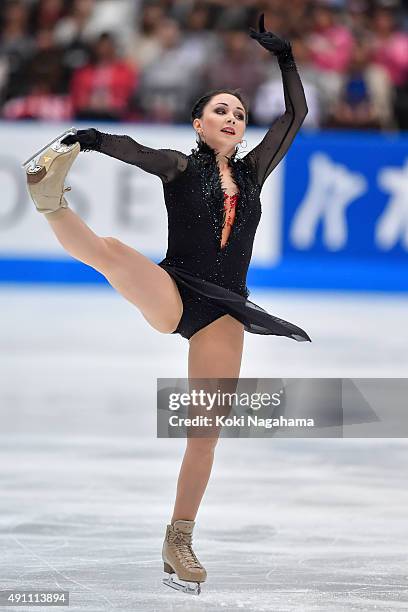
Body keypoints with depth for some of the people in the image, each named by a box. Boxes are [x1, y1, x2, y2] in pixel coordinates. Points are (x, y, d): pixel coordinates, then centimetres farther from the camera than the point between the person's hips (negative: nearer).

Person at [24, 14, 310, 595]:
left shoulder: (251, 173, 16)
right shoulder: (181, 167, 3)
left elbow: (295, 116, 19)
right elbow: (133, 150, -18)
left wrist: (285, 57, 13)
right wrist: (94, 139, -38)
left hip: (223, 316, 3)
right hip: (171, 295, -3)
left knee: (206, 434, 2)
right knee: (110, 251, -38)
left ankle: (178, 542, 10)